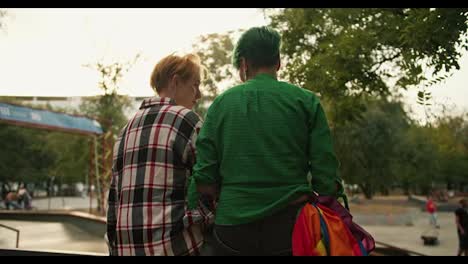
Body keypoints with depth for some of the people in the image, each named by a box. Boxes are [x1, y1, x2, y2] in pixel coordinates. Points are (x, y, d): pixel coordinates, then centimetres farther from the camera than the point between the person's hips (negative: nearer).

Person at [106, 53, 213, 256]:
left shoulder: (128, 129, 16)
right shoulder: (186, 120, -4)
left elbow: (115, 198, 16)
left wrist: (115, 249, 19)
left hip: (128, 246, 7)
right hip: (177, 243, -7)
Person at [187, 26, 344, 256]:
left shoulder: (221, 104, 5)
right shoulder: (306, 101, 2)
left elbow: (204, 178, 0)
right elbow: (325, 175, -4)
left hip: (232, 228, 1)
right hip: (290, 223, -1)